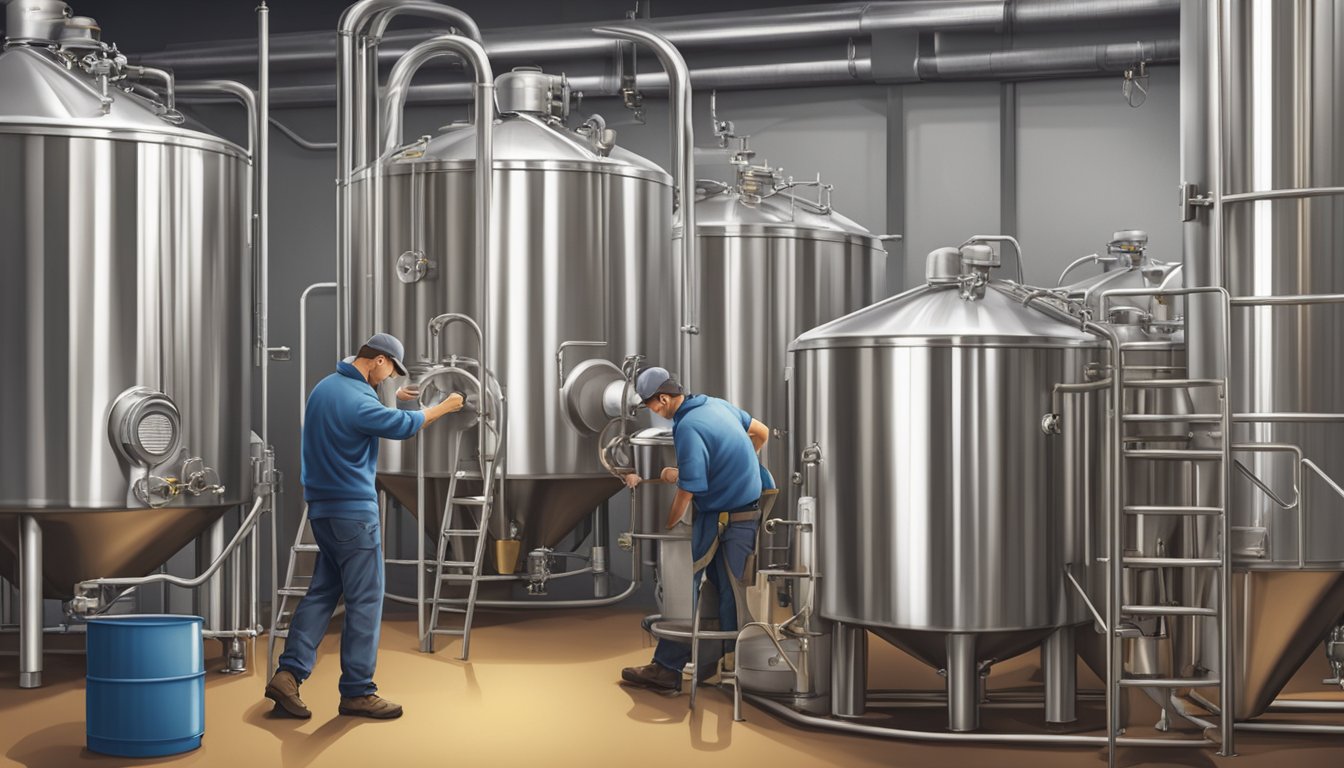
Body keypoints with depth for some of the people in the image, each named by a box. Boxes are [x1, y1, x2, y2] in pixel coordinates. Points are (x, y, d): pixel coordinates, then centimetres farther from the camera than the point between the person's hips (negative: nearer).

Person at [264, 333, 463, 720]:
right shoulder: (357, 400, -20)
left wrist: (392, 396, 27)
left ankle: (289, 674, 3)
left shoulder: (326, 386, 10)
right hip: (353, 510, -9)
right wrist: (444, 408, 5)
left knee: (322, 591, 12)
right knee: (365, 600, -2)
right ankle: (357, 692, 3)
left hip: (322, 508, 9)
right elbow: (402, 425, -9)